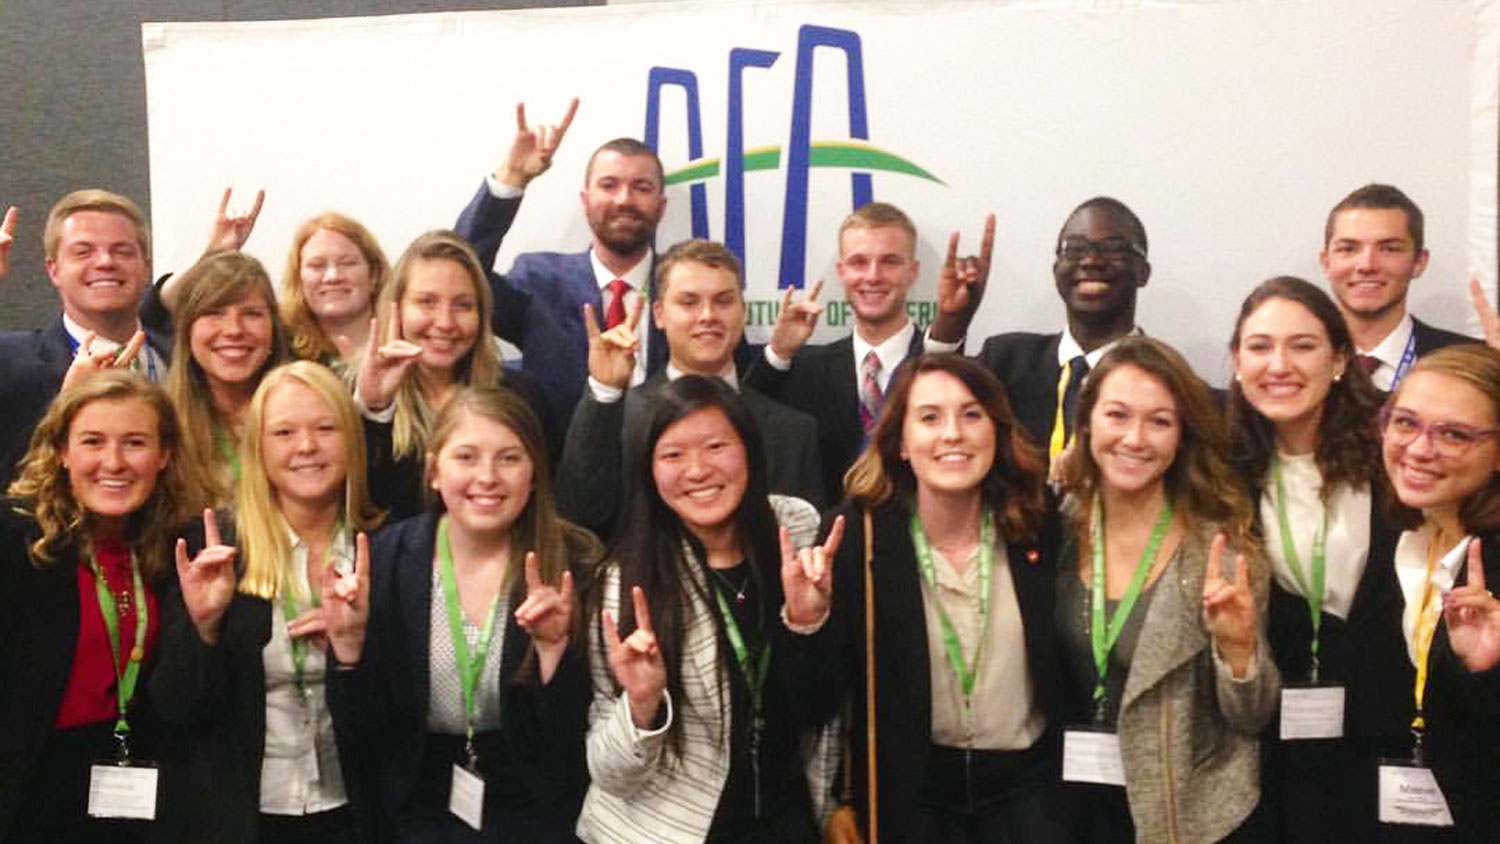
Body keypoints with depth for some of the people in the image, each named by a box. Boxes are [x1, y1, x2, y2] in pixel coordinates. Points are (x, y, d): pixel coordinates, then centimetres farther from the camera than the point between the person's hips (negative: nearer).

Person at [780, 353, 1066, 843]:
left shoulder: (1037, 527, -6)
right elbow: (821, 701, -12)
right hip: (911, 788, -1)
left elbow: (1062, 670, 2)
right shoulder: (858, 534, -11)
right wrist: (807, 621, -27)